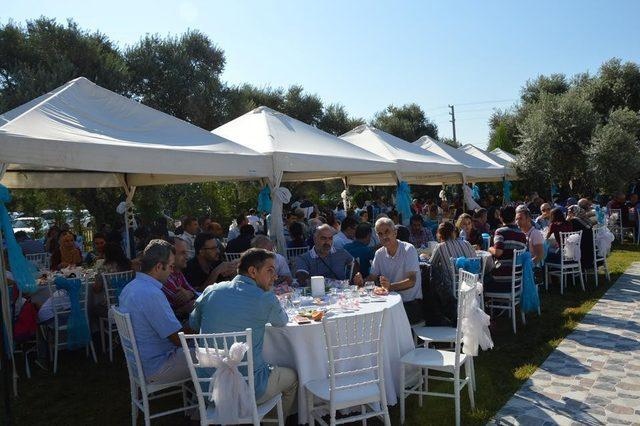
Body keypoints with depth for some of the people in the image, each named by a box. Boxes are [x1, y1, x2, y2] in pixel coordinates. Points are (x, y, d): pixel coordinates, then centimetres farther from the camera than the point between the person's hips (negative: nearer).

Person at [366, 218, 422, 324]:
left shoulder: (408, 249, -10)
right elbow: (372, 278, 10)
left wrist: (390, 286, -35)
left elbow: (411, 281, -18)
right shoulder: (379, 253, 8)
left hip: (411, 302, -5)